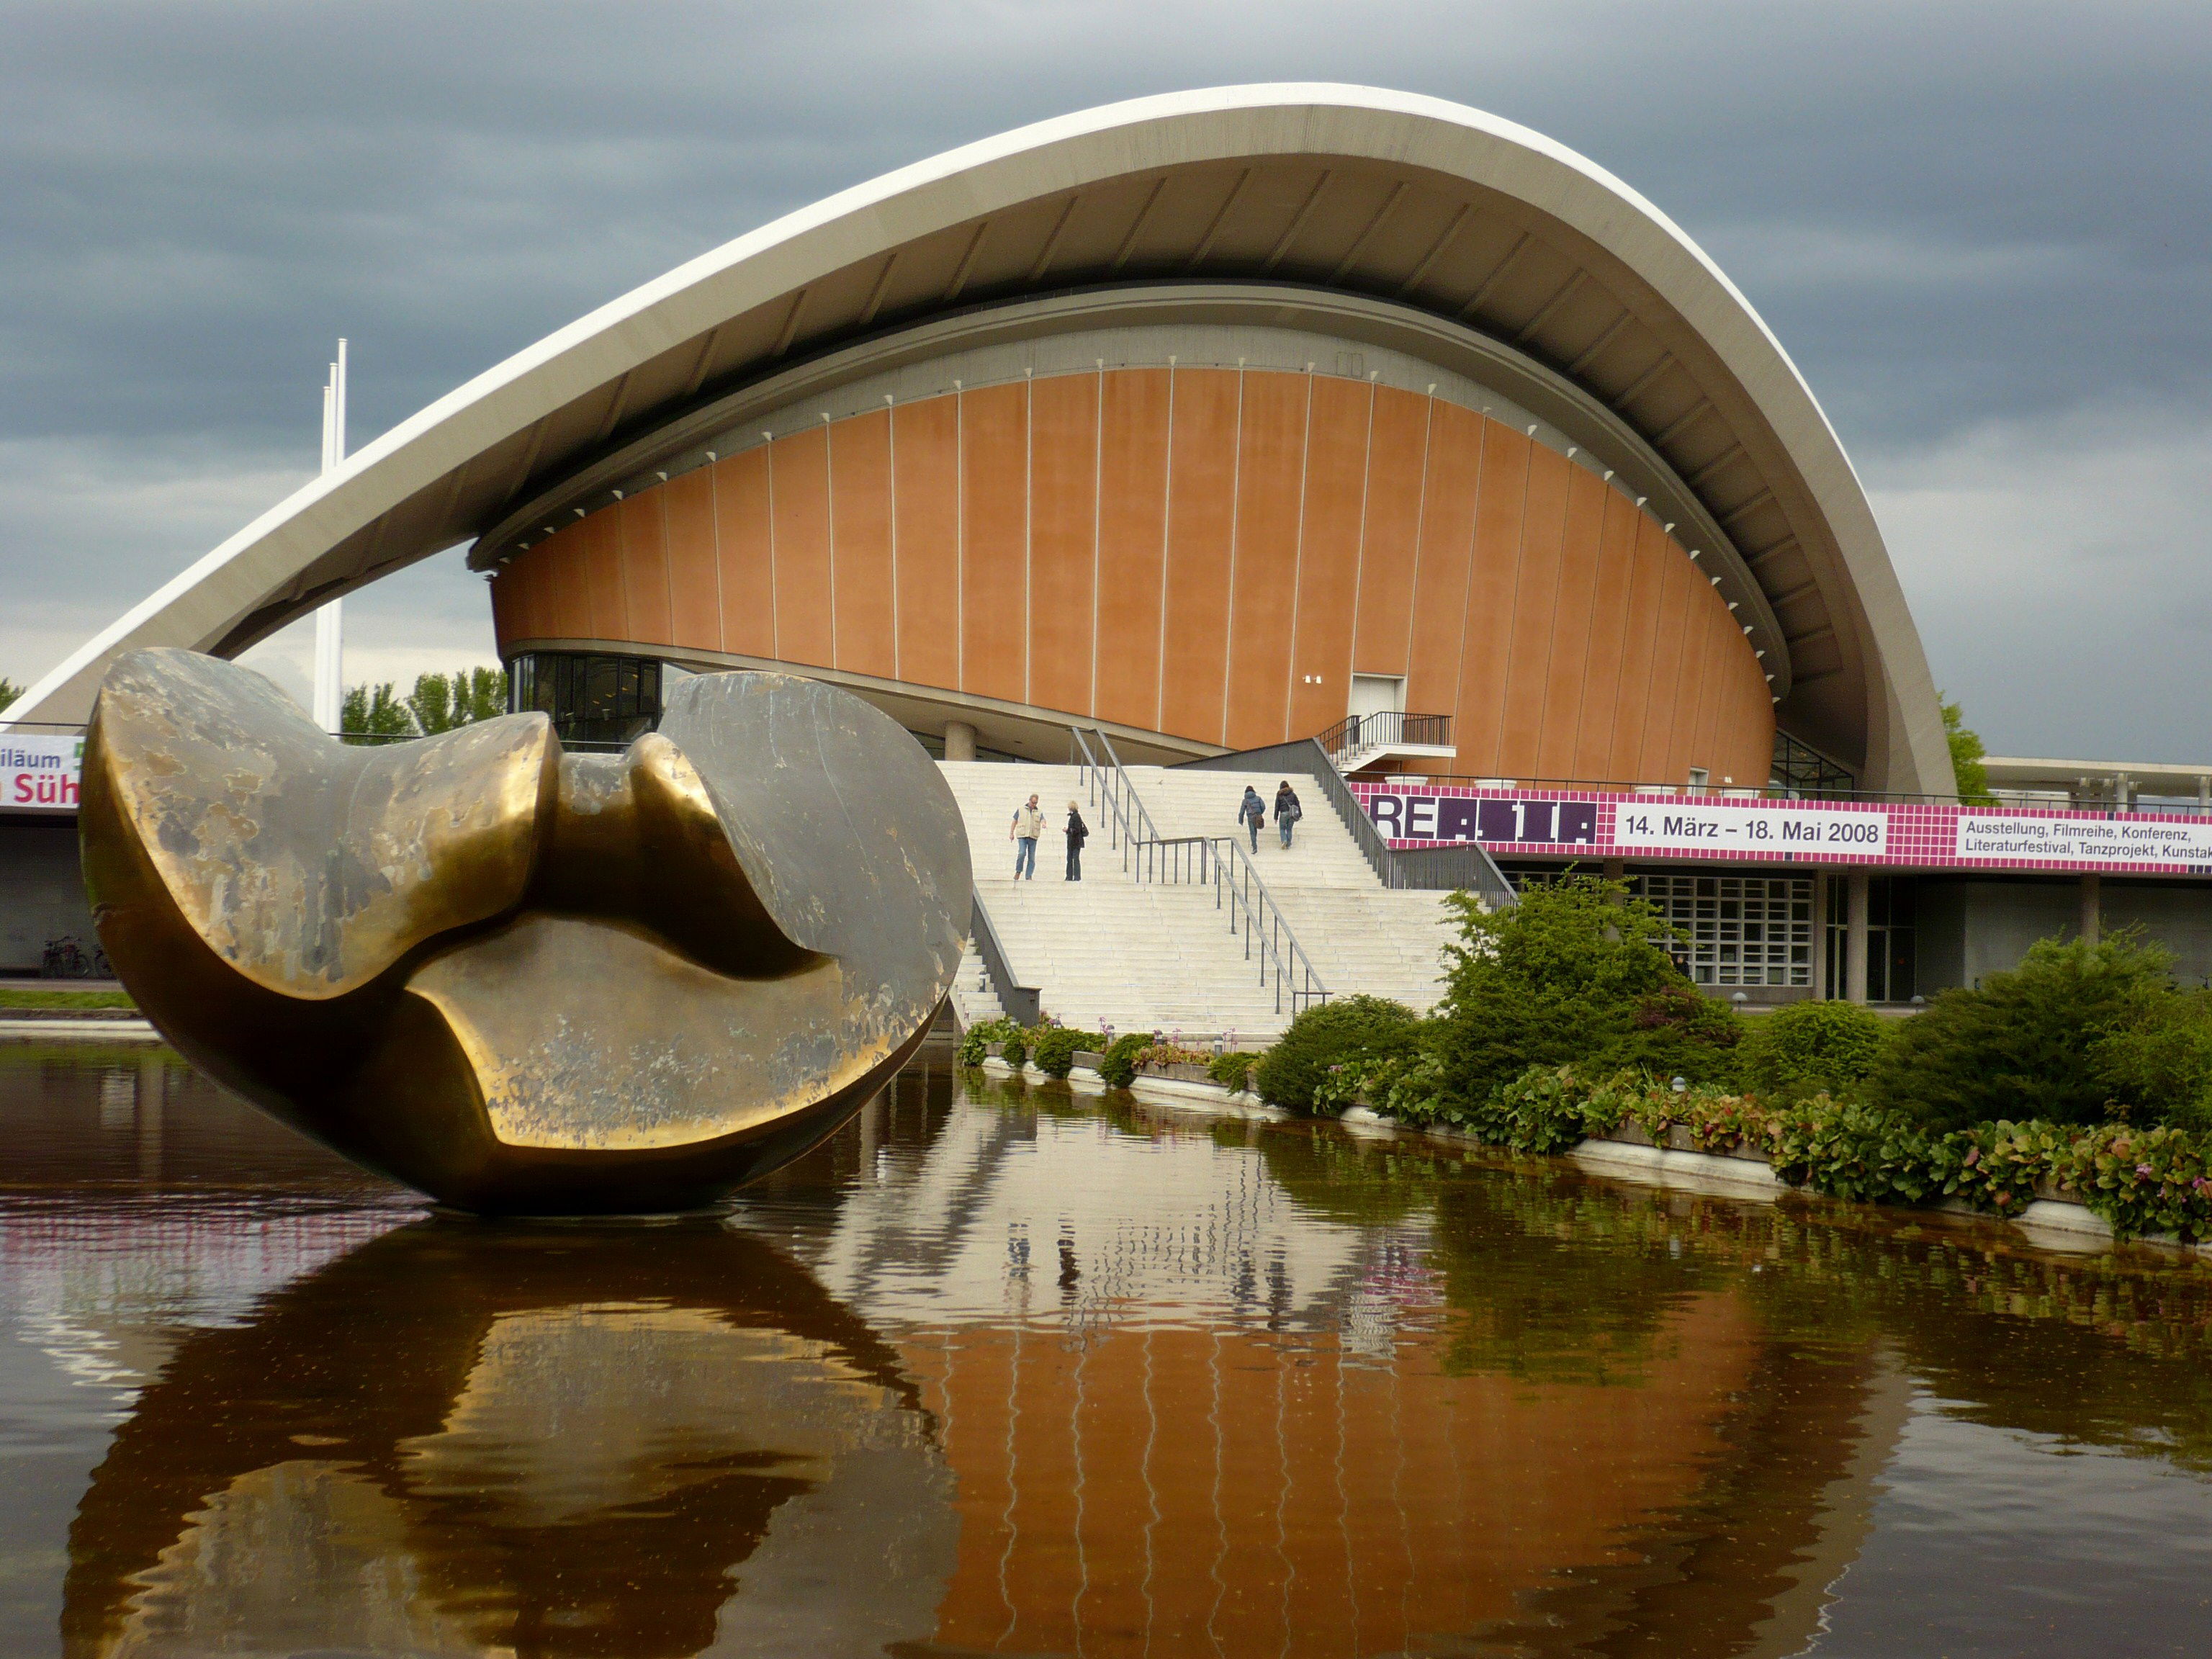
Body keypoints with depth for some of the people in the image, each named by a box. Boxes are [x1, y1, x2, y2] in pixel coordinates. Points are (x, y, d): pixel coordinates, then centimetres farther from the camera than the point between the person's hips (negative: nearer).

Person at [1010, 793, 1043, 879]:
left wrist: (1043, 824, -29)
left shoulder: (1039, 812, 13)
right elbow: (1015, 821, 13)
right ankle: (1018, 871, -2)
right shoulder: (1021, 810, 10)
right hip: (1022, 836, -2)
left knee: (1032, 858, 1)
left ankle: (1029, 876, 6)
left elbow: (1043, 819, -5)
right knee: (1022, 853, -20)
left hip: (1033, 837, 2)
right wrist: (1011, 833, 8)